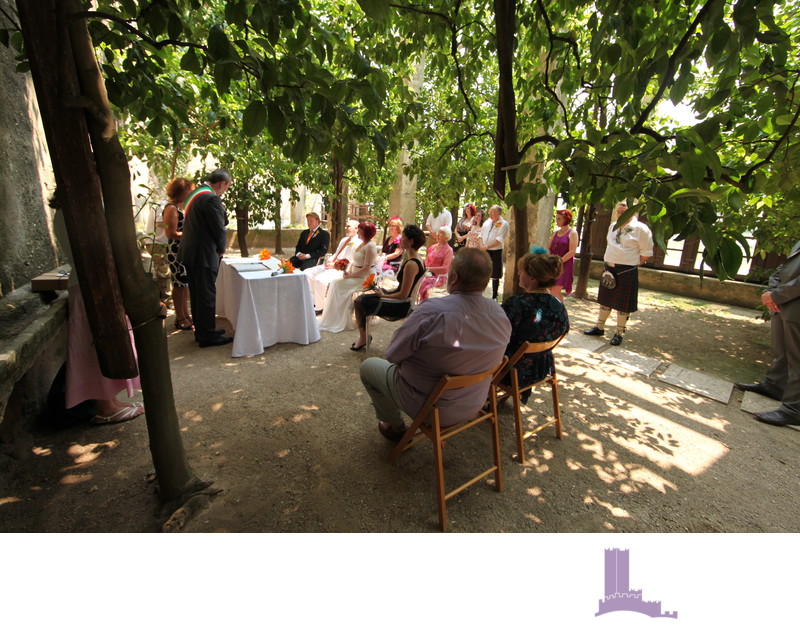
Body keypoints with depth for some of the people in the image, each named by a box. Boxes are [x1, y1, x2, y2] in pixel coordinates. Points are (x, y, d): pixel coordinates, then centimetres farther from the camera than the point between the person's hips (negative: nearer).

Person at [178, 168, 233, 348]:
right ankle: (207, 336, 7)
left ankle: (201, 331, 29)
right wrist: (220, 250, 1)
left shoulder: (194, 194, 13)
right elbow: (219, 229, -15)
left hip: (190, 252, 10)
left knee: (197, 294, 17)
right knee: (207, 296, -1)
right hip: (203, 255, -10)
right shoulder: (211, 199, -18)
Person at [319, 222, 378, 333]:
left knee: (339, 285, -21)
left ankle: (338, 323, -12)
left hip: (365, 278, -9)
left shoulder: (370, 246, -14)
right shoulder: (361, 244, 16)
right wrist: (348, 272, 1)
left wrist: (350, 276, -18)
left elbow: (366, 269, -21)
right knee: (335, 283, -7)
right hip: (355, 276, 9)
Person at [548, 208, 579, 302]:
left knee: (555, 292, -13)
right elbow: (549, 249, 15)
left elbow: (572, 252, -12)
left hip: (564, 266, -7)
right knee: (552, 291, 7)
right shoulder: (555, 233, 17)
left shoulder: (572, 233, -3)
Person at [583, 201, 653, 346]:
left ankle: (619, 334, 15)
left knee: (622, 304, 3)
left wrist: (633, 263, -3)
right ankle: (599, 327, 29)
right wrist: (609, 262, 9)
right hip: (609, 268, 6)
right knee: (605, 300, 15)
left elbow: (646, 253, -6)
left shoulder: (640, 229, -9)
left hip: (627, 271, -6)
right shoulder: (613, 226, 9)